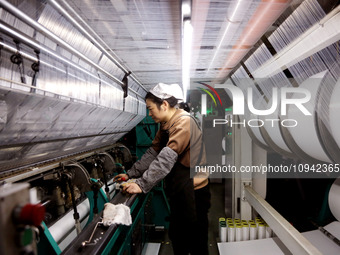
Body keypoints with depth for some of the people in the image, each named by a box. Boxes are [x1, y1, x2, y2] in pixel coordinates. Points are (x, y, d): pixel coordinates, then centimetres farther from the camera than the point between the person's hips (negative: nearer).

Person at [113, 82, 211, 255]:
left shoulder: (184, 122, -22)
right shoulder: (166, 125, 10)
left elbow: (166, 159, -29)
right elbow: (153, 153, 11)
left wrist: (142, 184, -28)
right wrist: (130, 174, 5)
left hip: (193, 192, -9)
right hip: (179, 191, 9)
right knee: (176, 236, 21)